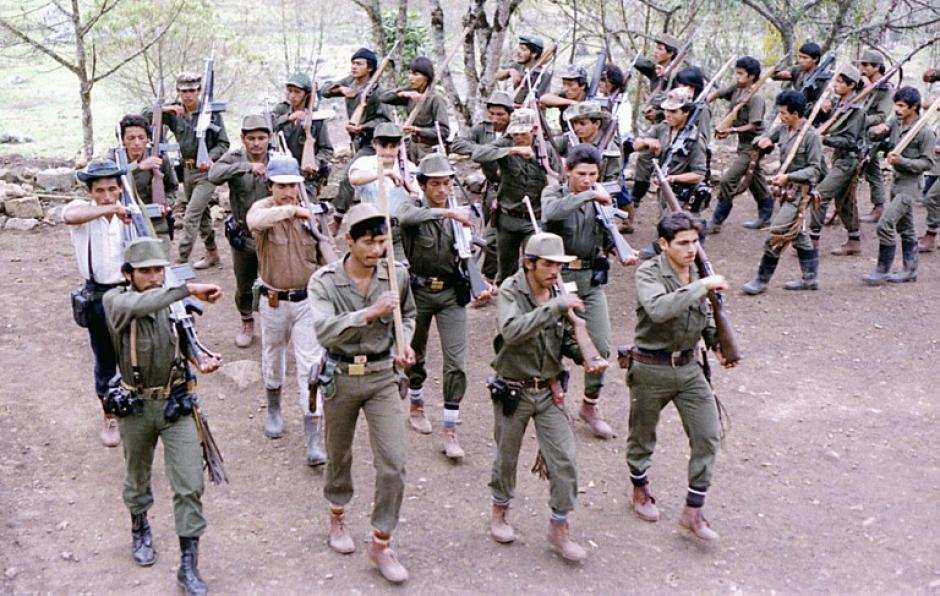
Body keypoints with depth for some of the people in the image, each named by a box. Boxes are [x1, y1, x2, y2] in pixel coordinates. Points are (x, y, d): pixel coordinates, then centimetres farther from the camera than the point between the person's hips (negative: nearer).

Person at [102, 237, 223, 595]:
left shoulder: (174, 304, -4)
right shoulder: (115, 301, -14)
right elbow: (140, 305, -38)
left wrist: (202, 360, -8)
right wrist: (188, 289, -43)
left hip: (177, 405, 1)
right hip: (136, 407, -1)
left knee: (190, 485, -5)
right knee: (137, 478, 21)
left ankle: (188, 566, 5)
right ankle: (140, 531, 49)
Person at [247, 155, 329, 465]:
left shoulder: (311, 214, -3)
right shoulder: (262, 208, -10)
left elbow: (324, 256, 6)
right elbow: (255, 221, -37)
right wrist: (292, 209, -39)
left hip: (307, 301, 0)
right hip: (273, 301, 0)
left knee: (310, 366, -6)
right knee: (272, 360, 20)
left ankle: (314, 441, -6)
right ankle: (273, 410, 47)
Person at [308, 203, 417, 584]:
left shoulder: (396, 275, -5)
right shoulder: (324, 281, -14)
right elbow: (324, 330, -29)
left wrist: (404, 342, -4)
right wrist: (370, 313, -38)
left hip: (383, 377, 1)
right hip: (341, 378, -1)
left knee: (393, 465, -5)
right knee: (339, 456, 18)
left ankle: (381, 544, 12)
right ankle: (337, 518, 46)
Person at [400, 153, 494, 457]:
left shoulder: (459, 217, 3)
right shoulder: (416, 214, -8)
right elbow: (407, 220, -35)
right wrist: (446, 212, -43)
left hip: (451, 294, 2)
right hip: (419, 293, -1)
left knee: (456, 361, -8)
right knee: (415, 355, 16)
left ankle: (450, 431, -3)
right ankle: (416, 407, 42)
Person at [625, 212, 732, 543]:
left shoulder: (697, 273, 4)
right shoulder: (648, 273, -16)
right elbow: (659, 309, -37)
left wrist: (716, 343, 4)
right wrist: (702, 286, -34)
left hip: (689, 367, 5)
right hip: (651, 369, -5)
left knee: (709, 435, -2)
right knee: (643, 437, 13)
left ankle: (693, 511, 10)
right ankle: (640, 489, 41)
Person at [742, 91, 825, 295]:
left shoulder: (811, 135, -16)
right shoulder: (783, 129, 4)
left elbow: (815, 169, -17)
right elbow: (766, 140, 20)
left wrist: (788, 176, -26)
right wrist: (763, 141, -5)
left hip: (800, 190, -9)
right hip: (787, 189, 9)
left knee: (778, 233, -10)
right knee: (797, 232, 16)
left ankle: (762, 280, -4)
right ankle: (810, 278, 27)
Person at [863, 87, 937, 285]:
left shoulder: (925, 132, -15)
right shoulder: (896, 123, 5)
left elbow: (927, 163, -14)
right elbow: (874, 136, 14)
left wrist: (901, 161, -25)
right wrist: (878, 131, -10)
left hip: (910, 185, -8)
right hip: (897, 182, 8)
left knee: (885, 225, -14)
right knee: (905, 228, 16)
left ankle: (882, 271, -5)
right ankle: (910, 270, 26)